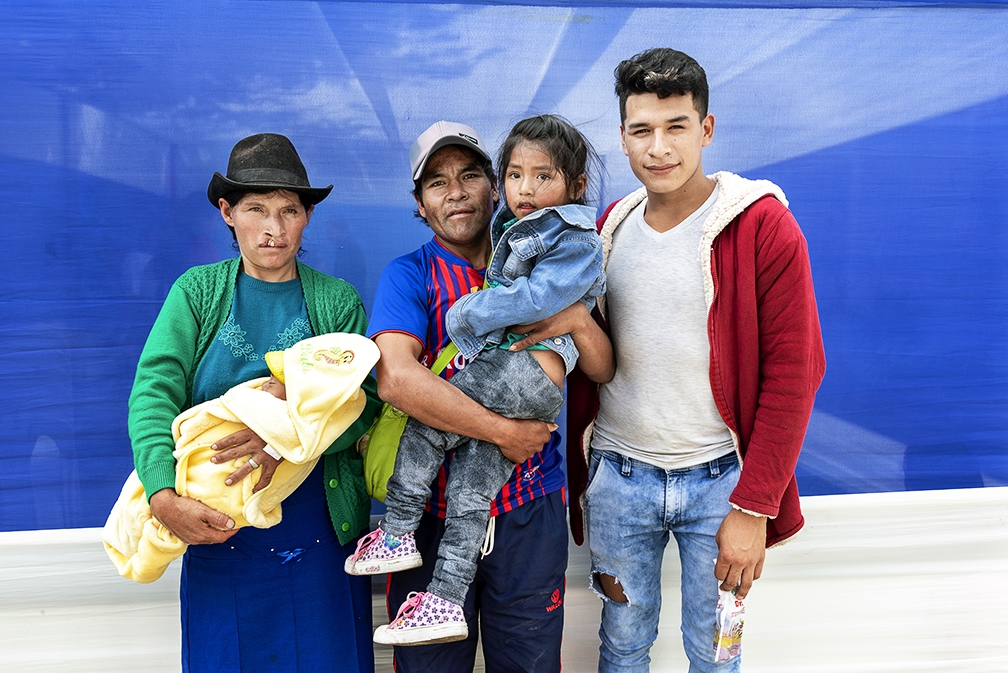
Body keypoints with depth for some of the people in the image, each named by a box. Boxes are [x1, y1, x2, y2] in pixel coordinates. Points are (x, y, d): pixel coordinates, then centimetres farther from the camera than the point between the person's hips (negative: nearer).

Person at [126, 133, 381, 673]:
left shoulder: (338, 300, 2)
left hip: (321, 536, 0)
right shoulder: (198, 291, 2)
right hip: (217, 532, 0)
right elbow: (153, 393, -9)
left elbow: (364, 399, -8)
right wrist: (164, 497, -25)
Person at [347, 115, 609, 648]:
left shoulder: (576, 242, -4)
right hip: (504, 370, 8)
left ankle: (397, 536, 3)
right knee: (469, 492, 5)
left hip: (529, 369, -8)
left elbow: (539, 297, -18)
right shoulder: (513, 229, 20)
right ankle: (446, 603, 10)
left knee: (423, 419, -9)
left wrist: (471, 313, -10)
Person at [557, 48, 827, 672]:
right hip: (617, 474, 3)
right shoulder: (611, 226, 5)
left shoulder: (764, 226, -9)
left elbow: (793, 371, -11)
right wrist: (580, 467, 8)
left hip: (717, 478, -3)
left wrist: (754, 508, -13)